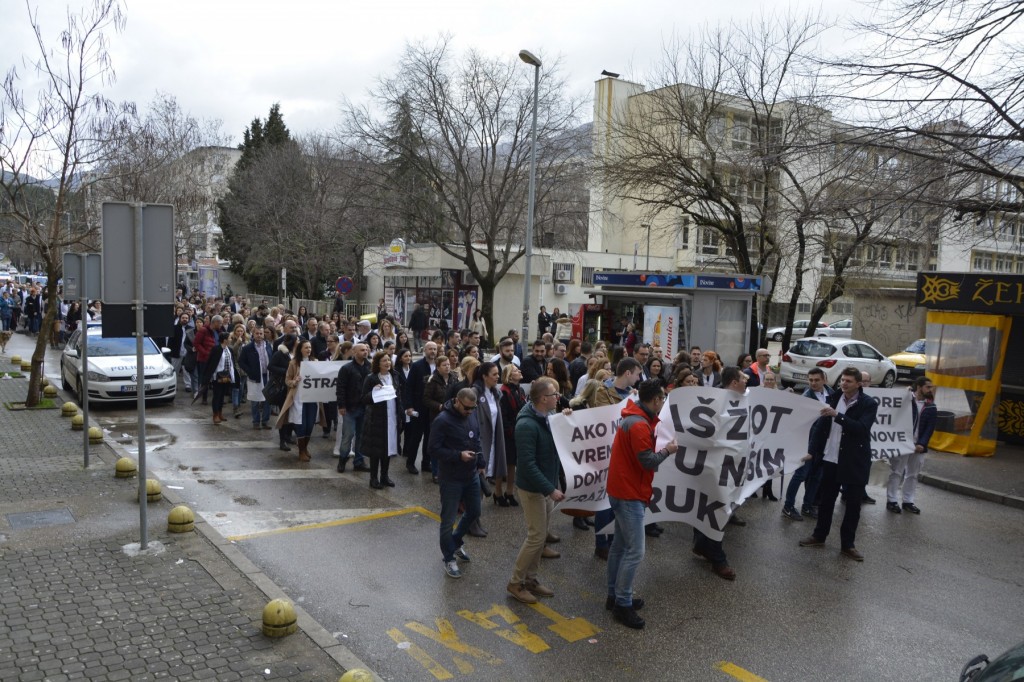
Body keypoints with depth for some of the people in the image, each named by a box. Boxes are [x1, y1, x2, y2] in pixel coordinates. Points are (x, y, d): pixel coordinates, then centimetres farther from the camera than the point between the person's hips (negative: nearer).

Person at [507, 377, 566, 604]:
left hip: (546, 485, 9)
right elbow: (528, 464, -28)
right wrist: (550, 489, -28)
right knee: (536, 537, -3)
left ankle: (530, 579, 29)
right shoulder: (527, 425, -26)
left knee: (541, 536, 16)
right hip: (533, 489, -9)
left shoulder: (546, 417, 3)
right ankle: (516, 582, 13)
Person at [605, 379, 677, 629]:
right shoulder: (639, 425, -23)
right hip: (630, 494, -11)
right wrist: (667, 450, -7)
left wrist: (660, 450, 5)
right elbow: (649, 461, -23)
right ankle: (623, 604, 1)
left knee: (620, 545, 16)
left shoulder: (634, 418, 10)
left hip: (622, 490, 11)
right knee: (635, 551, -6)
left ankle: (615, 596, 26)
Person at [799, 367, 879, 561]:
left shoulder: (869, 404, -8)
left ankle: (848, 544, 17)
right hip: (831, 459, 4)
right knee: (826, 500, 14)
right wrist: (813, 450, 4)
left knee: (853, 504, 5)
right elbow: (822, 425, 8)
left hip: (855, 462, -3)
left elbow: (862, 428, -23)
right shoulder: (833, 398, 4)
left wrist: (837, 415, -30)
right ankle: (819, 536, 27)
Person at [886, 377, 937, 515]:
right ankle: (891, 500, 8)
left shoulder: (931, 408, 5)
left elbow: (929, 429, 0)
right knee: (896, 472, 1)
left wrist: (922, 444, -11)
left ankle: (908, 501, 22)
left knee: (912, 474, 12)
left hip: (918, 446, 4)